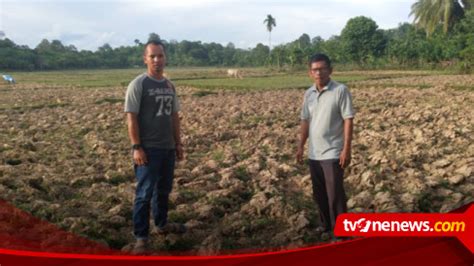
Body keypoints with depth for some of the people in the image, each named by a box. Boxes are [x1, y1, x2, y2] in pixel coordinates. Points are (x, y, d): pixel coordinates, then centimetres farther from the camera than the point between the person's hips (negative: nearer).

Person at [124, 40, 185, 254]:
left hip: (168, 148, 7)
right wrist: (136, 147, -19)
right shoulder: (138, 84, -10)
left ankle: (162, 223, 35)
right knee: (145, 193, -5)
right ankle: (141, 237, 4)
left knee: (164, 189, 18)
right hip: (148, 149, -7)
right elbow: (131, 118, -14)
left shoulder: (169, 86, 10)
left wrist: (178, 143, 13)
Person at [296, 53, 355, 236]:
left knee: (335, 195, -2)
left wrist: (346, 149, -15)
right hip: (314, 153, 6)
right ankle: (326, 225, 32)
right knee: (319, 194, 16)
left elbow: (348, 120, -11)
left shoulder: (340, 90, -10)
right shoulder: (309, 93, 7)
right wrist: (300, 147, 9)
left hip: (332, 153, -6)